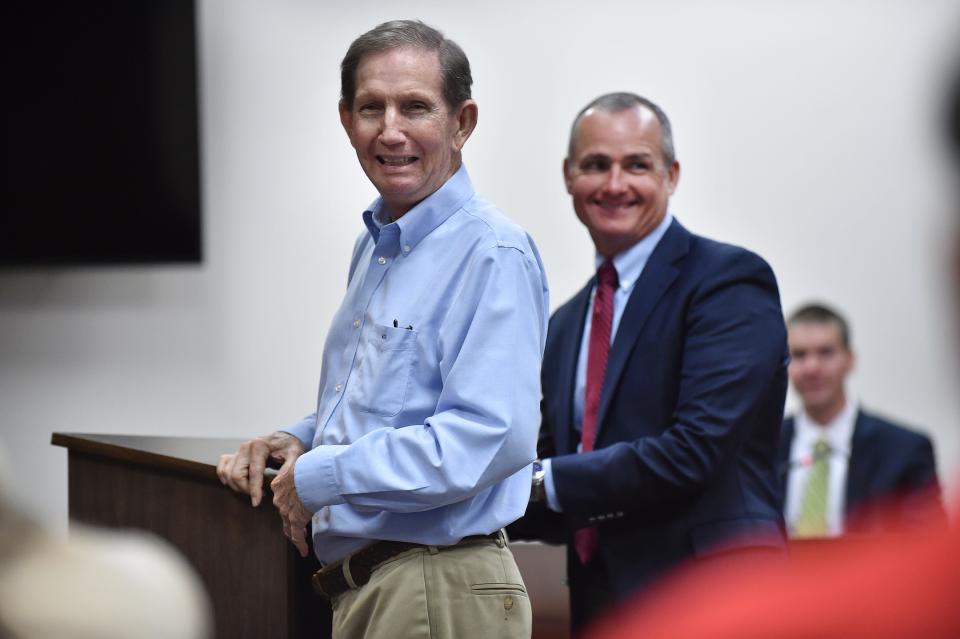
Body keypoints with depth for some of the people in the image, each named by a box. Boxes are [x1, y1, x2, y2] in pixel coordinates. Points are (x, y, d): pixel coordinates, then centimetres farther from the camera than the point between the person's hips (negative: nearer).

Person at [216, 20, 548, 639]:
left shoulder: (493, 255, -16)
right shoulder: (374, 249, 15)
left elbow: (489, 437, -27)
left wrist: (318, 476, -18)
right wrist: (297, 441, 6)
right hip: (361, 588, 9)